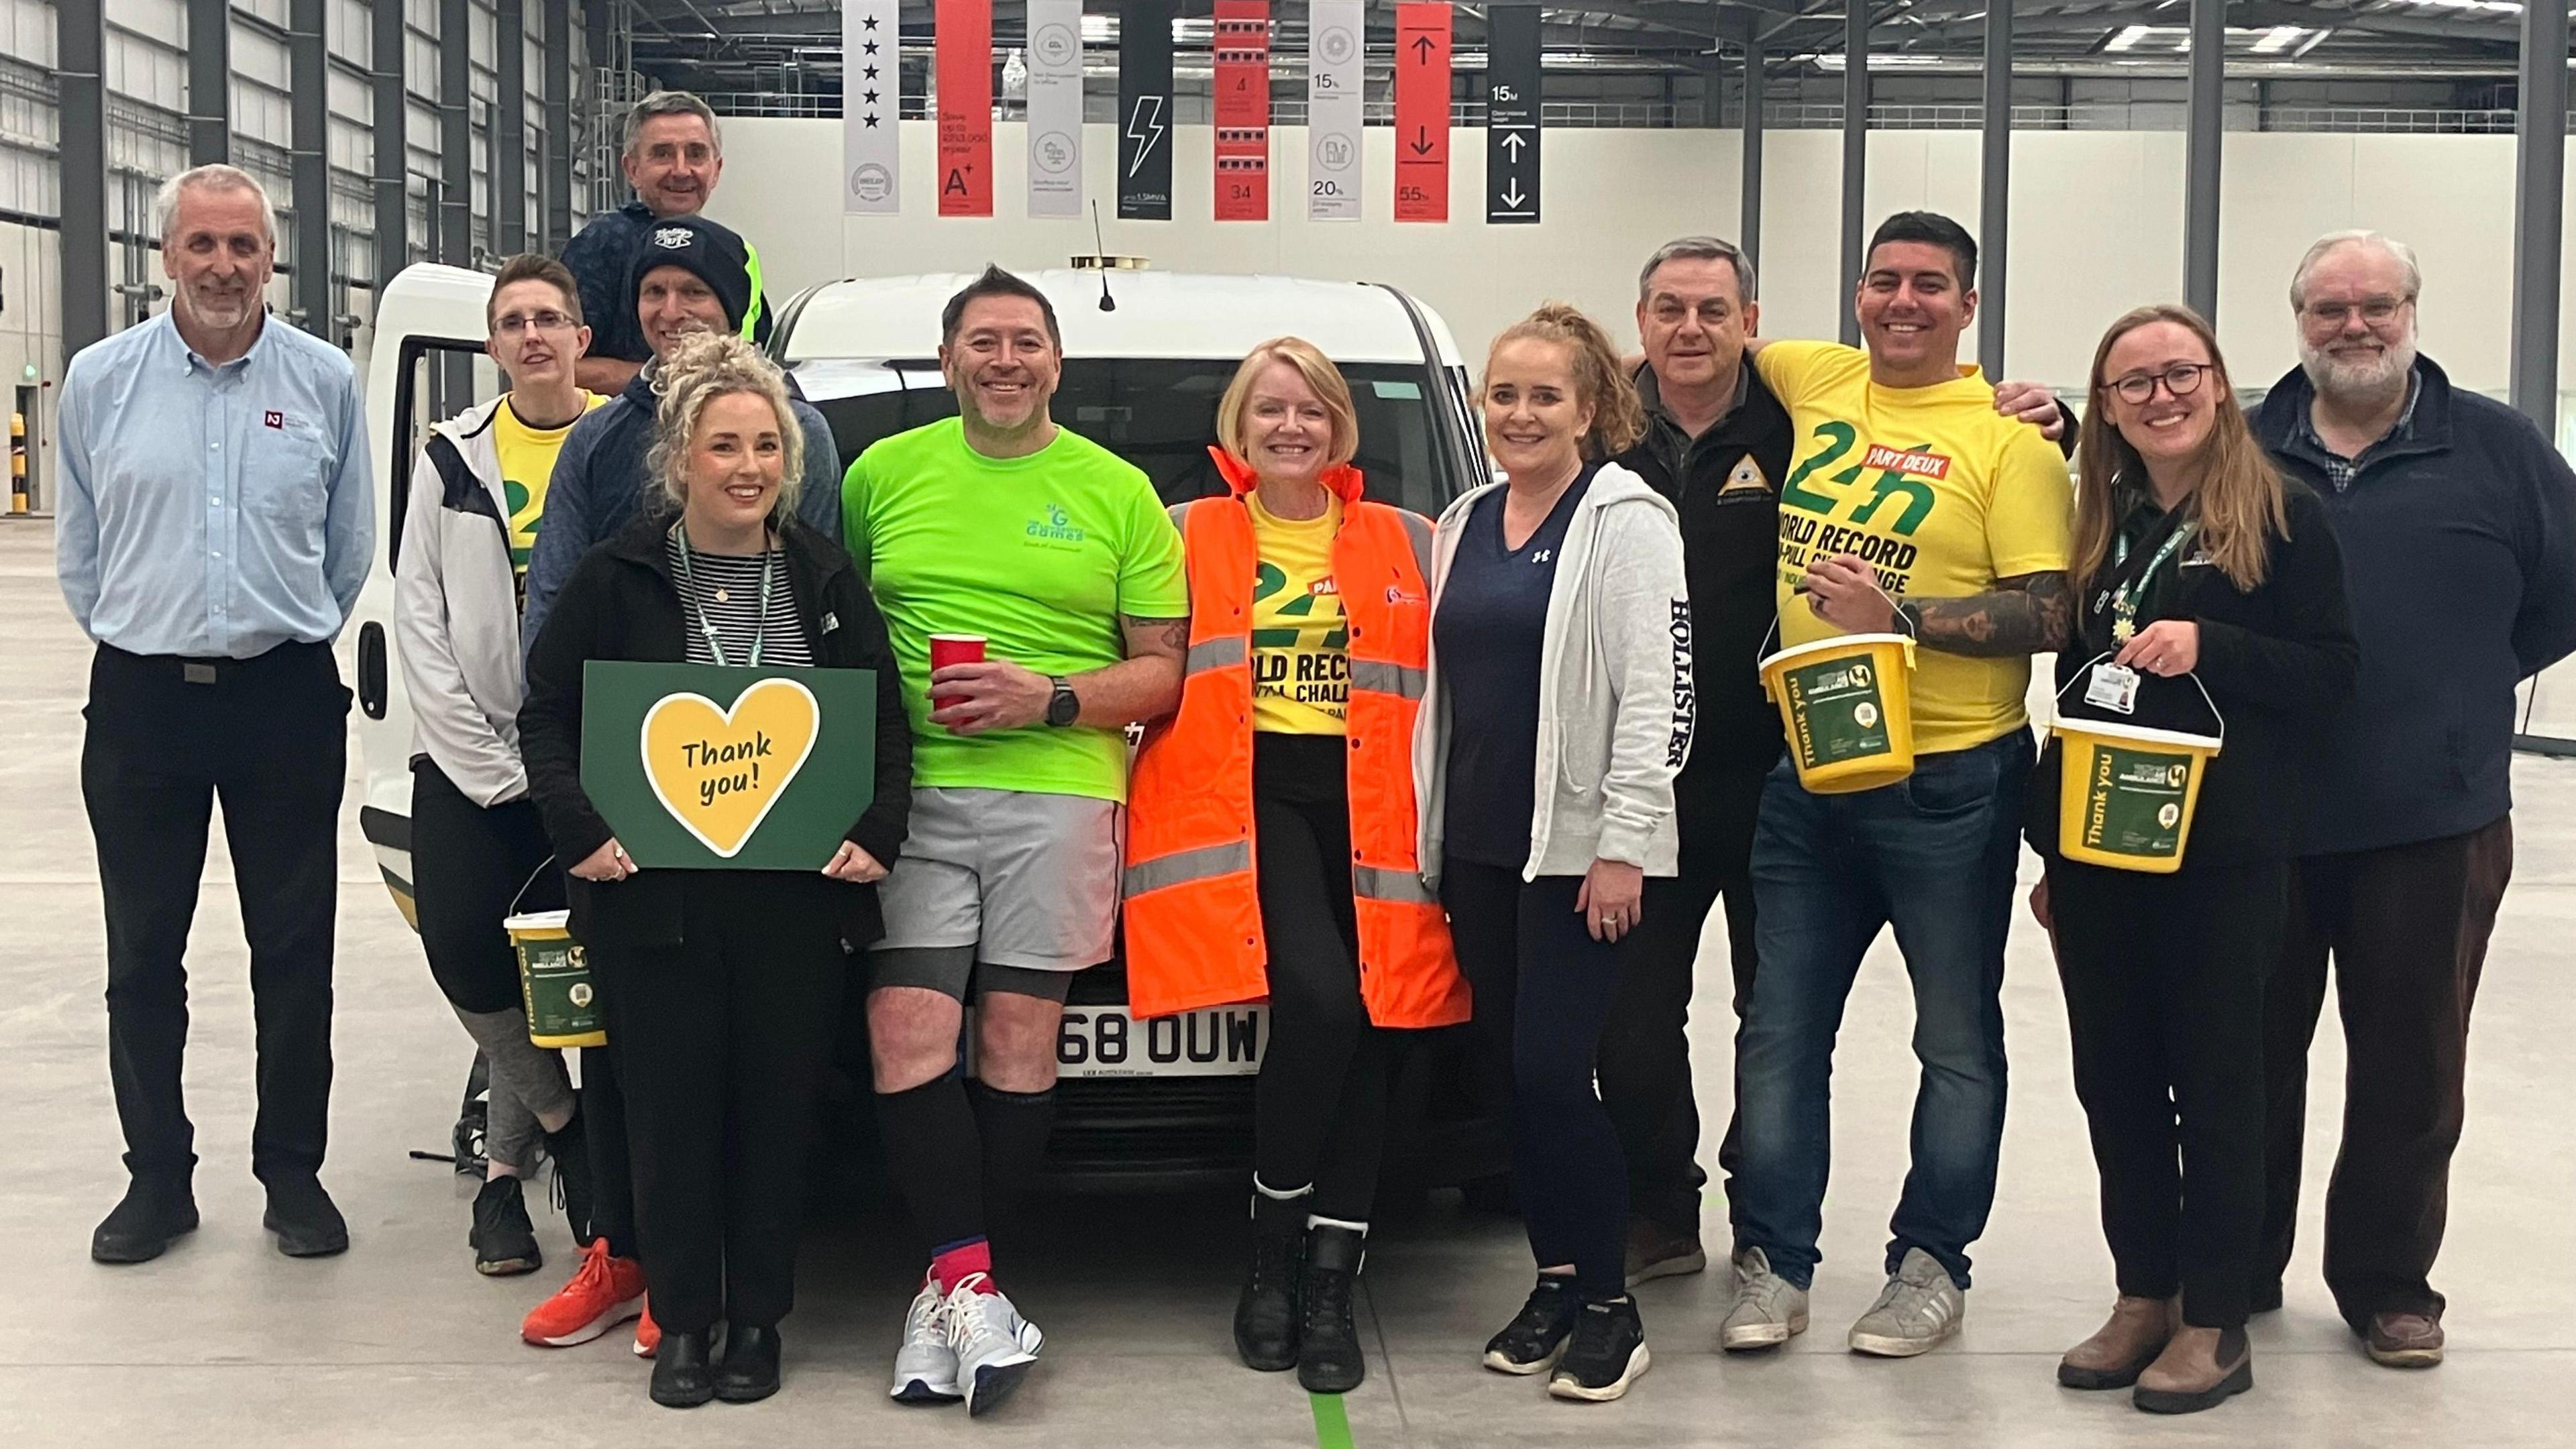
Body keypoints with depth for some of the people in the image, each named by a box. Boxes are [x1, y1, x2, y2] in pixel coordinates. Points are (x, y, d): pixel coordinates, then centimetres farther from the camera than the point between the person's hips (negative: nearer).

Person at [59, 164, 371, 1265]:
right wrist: (138, 636, 9)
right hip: (143, 699, 1)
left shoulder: (325, 382, 1)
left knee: (293, 952, 6)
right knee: (142, 956, 8)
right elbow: (79, 548, 9)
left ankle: (293, 1173, 17)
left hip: (285, 694, 0)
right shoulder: (101, 379, 1)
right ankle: (158, 1176, 20)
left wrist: (291, 638, 9)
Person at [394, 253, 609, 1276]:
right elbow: (419, 619, 3)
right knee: (463, 952, -7)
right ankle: (562, 1119, 16)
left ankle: (507, 1162, 17)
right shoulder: (455, 457, 7)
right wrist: (491, 763, -6)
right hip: (468, 760, 2)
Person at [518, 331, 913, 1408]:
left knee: (777, 1108, 7)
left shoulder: (825, 579, 7)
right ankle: (683, 1320, 18)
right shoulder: (617, 578, 2)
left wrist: (875, 835, -6)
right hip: (654, 896, -1)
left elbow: (887, 723, 9)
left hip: (797, 897, 1)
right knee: (671, 1109, 4)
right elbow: (547, 717, 3)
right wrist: (579, 831, -11)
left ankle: (758, 1319, 21)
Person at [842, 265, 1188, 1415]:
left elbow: (1164, 670, 7)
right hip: (911, 792, 1)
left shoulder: (1118, 493, 9)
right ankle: (971, 1283, -5)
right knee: (906, 1038, -10)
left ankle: (947, 1286, 10)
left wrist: (1051, 698, -9)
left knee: (1018, 1042, -1)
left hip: (1058, 795, -1)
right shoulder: (883, 475, 12)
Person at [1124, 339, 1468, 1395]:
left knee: (1371, 1024, -4)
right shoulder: (1190, 537, 12)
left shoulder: (1405, 545, 14)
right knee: (1318, 1001, -21)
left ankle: (1330, 1286, 5)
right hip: (1246, 790, -2)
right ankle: (1274, 1255, -2)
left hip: (1369, 802, 3)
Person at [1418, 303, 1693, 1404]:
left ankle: (1610, 1308, 4)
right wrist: (1427, 840, 13)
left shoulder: (1626, 521, -7)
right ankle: (1555, 1285, 21)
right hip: (1478, 846, 7)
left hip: (1582, 848, -6)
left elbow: (1655, 693, -13)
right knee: (1513, 1073, 9)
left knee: (1551, 1070, -9)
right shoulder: (1464, 526, 14)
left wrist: (1623, 846, -17)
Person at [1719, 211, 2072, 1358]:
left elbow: (2050, 618, -14)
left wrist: (1897, 615, -21)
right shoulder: (1817, 382, 7)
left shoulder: (2007, 439, -8)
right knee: (1781, 1028, 9)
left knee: (1956, 1039, 9)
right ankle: (1773, 1262, 19)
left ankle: (1932, 1264, 22)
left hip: (1947, 783, -5)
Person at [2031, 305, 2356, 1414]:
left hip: (2223, 854, -5)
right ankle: (2143, 1296, 23)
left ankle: (2215, 1321, 13)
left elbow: (2330, 677, -8)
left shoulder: (2284, 517, -4)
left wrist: (2206, 646, -23)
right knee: (2115, 1078, 10)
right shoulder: (2095, 521, 11)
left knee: (2213, 1080, 3)